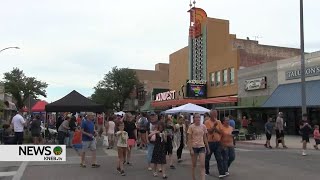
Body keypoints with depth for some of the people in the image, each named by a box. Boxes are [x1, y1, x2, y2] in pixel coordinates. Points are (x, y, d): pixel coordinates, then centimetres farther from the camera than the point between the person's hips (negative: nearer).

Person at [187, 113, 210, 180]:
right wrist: (191, 149, -14)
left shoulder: (203, 126, 3)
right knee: (194, 165, 11)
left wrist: (207, 148, 12)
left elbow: (205, 138, 11)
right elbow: (189, 139, -7)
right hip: (194, 147, -2)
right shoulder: (191, 127, -7)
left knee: (202, 165, -7)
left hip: (202, 147, 2)